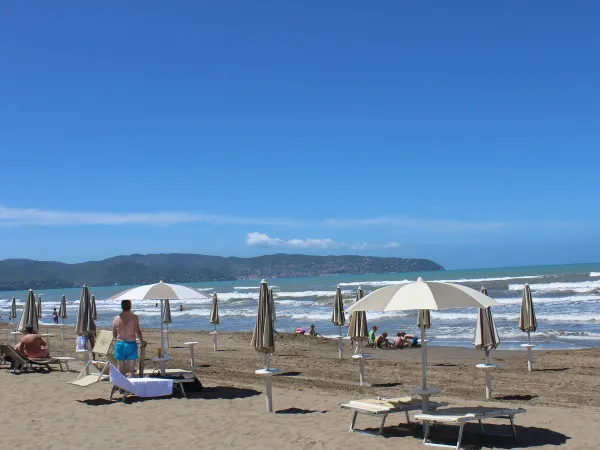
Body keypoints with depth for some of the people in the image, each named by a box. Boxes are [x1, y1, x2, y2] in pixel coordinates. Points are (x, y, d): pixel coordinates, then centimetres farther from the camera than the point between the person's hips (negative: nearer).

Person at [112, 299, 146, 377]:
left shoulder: (116, 318, 3)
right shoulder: (134, 317, -8)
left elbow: (114, 334, 10)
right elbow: (138, 332, -8)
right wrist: (142, 341, 8)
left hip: (119, 344, 3)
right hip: (131, 344, -3)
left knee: (121, 368, 12)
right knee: (131, 369, 2)